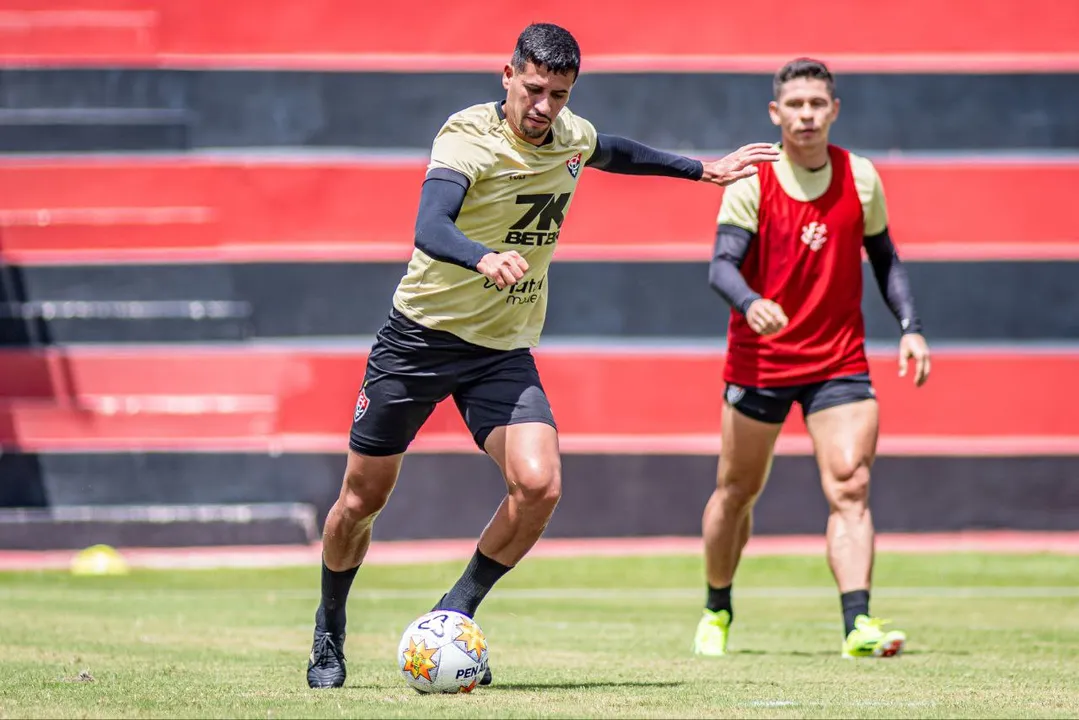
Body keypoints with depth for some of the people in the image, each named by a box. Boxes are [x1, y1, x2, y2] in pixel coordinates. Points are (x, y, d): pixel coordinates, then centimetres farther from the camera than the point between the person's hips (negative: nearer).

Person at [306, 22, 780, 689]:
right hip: (422, 334, -4)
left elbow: (614, 153, 25)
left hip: (505, 351, 4)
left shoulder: (571, 136, -2)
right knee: (363, 499, 5)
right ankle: (330, 631, 32)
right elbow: (430, 229, -39)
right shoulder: (468, 138, -21)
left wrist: (702, 169, 30)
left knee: (539, 485, -20)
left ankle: (455, 615, 0)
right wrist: (483, 258, -59)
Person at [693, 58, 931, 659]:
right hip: (760, 357, -1)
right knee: (738, 490, 10)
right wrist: (750, 303, -40)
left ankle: (858, 625, -21)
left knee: (851, 485, -14)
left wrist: (910, 326, 0)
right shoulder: (751, 183, -9)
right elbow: (723, 264, -18)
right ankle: (717, 611, 31)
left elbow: (884, 258, 13)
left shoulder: (860, 178, 1)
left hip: (840, 358, 1)